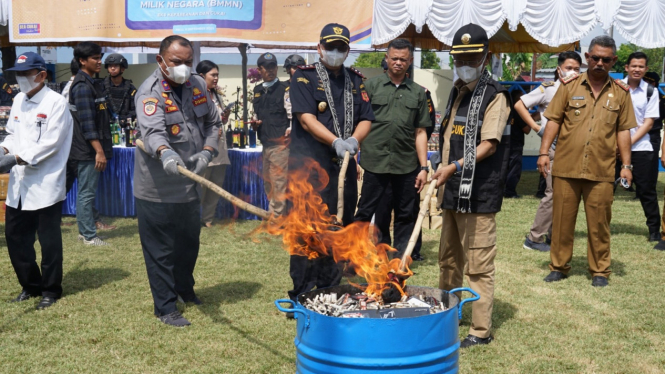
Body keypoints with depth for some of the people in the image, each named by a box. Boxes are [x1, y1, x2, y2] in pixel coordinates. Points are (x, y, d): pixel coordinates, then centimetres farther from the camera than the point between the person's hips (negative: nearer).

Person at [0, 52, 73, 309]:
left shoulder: (56, 103, -11)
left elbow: (50, 143, -17)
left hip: (45, 184, -7)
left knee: (49, 239, 2)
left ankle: (51, 289, 18)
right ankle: (30, 285, 28)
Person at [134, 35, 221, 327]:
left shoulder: (198, 85, 5)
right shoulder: (151, 91, -17)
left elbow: (213, 123, 12)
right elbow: (152, 131, -34)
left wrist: (207, 152, -5)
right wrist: (165, 153, -54)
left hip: (190, 183, 7)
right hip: (158, 190, -6)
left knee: (189, 243, 20)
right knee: (161, 250, 2)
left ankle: (185, 289, 42)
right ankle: (165, 307, 14)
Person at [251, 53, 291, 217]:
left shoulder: (285, 89, -5)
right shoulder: (257, 90, 15)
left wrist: (289, 132, -23)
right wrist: (255, 123, 7)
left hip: (280, 143, -8)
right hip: (265, 142, 8)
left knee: (278, 182, -7)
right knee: (267, 182, 15)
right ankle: (273, 212, 27)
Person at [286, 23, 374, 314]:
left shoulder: (355, 80, 15)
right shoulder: (304, 77, 0)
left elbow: (366, 118, 10)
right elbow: (306, 118, -12)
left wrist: (354, 140, -12)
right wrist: (336, 142, -25)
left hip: (343, 167, 6)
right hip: (309, 165, -5)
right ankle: (301, 297, 0)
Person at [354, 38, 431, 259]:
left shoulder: (418, 93, 10)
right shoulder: (372, 86, 5)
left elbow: (420, 132, 9)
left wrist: (424, 167, 3)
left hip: (407, 164, 2)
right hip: (375, 161, -2)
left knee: (406, 215, 9)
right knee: (365, 212, 4)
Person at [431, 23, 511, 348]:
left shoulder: (495, 96, -8)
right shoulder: (457, 92, 15)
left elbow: (489, 144, -17)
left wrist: (454, 167, -25)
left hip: (479, 196, -8)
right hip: (452, 192, 8)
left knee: (478, 266, -4)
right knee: (448, 260, 18)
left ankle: (481, 330, 4)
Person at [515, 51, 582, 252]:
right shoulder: (548, 88, -5)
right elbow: (519, 105, -6)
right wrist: (536, 127, -10)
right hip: (553, 147, -6)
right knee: (553, 193, -8)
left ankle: (552, 234, 21)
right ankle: (535, 238, 0)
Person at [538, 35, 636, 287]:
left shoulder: (620, 92, 8)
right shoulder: (569, 86, 4)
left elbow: (623, 130, 9)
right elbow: (554, 120, 3)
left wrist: (626, 164, 5)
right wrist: (544, 152, -6)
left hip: (601, 171, 0)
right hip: (566, 167, 0)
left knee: (599, 223, 5)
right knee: (562, 220, 7)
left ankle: (599, 271, 19)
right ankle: (559, 266, 20)